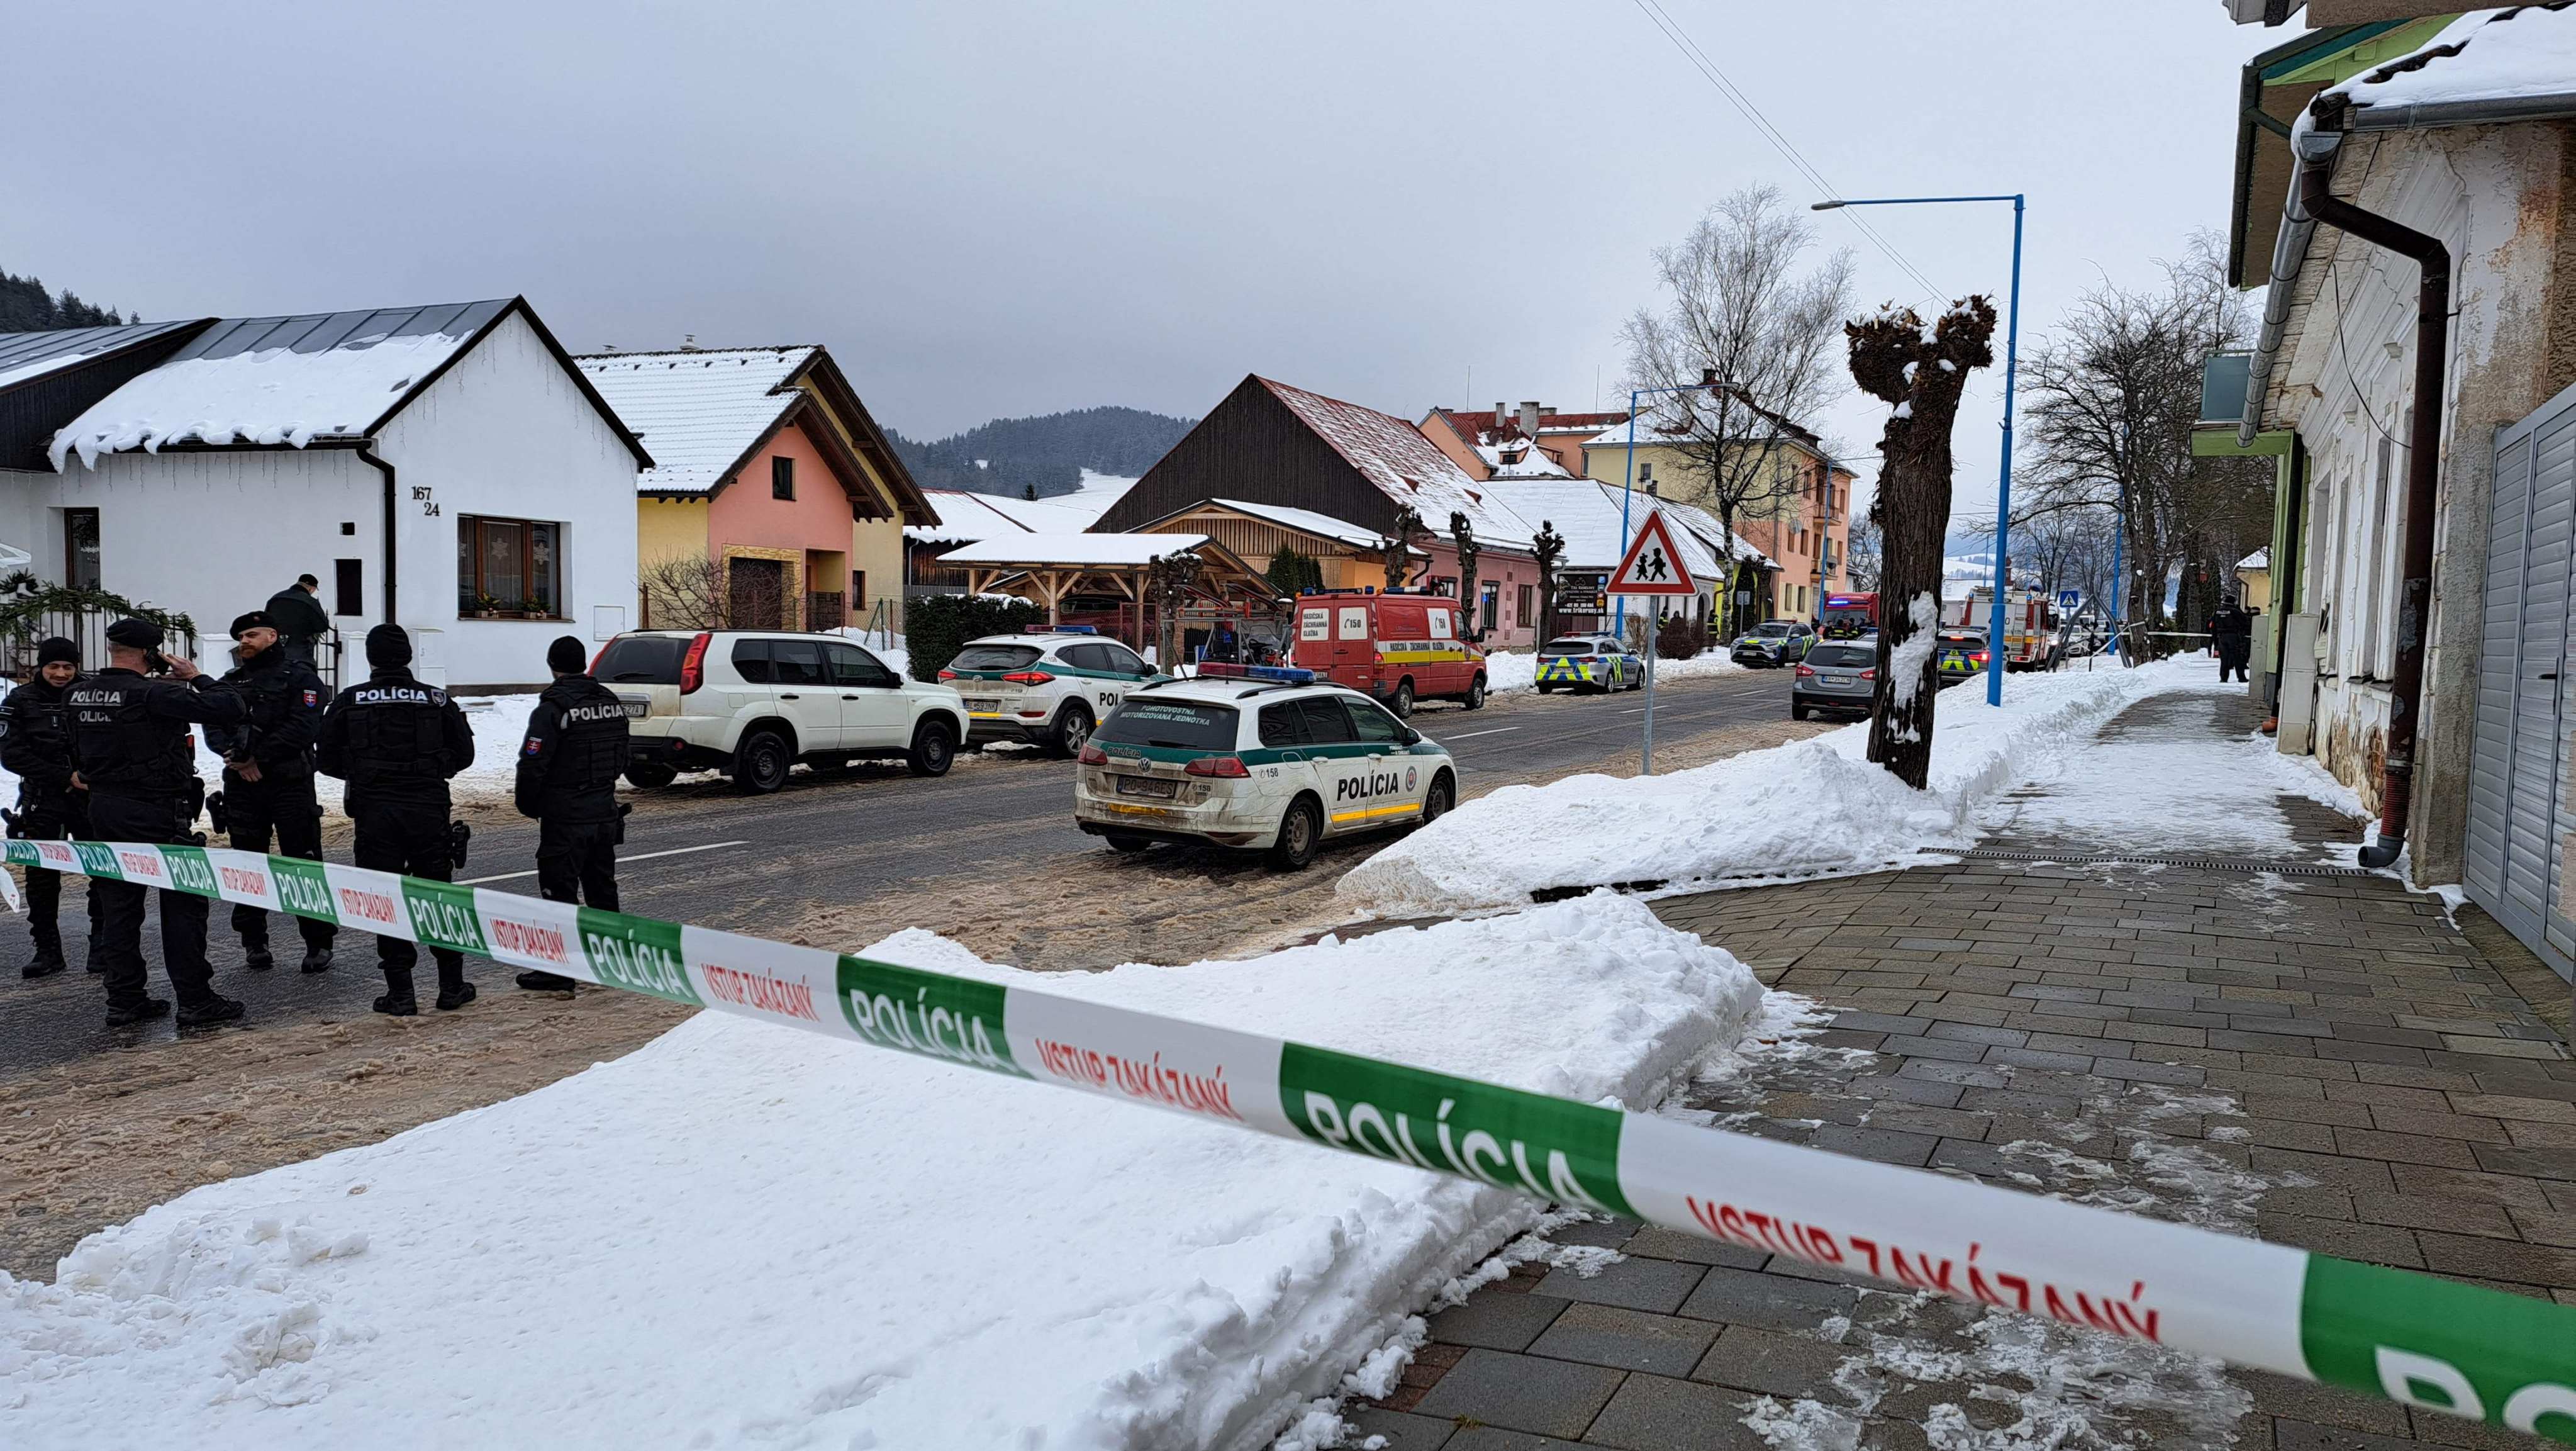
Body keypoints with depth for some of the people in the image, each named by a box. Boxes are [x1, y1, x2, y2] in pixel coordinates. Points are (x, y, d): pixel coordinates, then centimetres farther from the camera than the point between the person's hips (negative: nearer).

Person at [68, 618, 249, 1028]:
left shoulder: (79, 694, 5)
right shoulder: (153, 694, -19)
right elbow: (233, 707, -23)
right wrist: (197, 677, -8)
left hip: (103, 808, 8)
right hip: (156, 813, -8)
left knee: (118, 905, 12)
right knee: (183, 903, -1)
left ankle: (124, 999, 17)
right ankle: (195, 1001, 1)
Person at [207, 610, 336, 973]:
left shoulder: (300, 677, -1)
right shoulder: (231, 681, 15)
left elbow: (303, 729, -13)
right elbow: (213, 728, 5)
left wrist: (258, 757, -16)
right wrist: (236, 757, -14)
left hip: (291, 784, -5)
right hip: (242, 786, 5)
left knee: (304, 863, -3)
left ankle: (318, 943, 4)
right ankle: (254, 942, 19)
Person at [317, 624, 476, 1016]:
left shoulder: (348, 702, -1)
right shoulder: (437, 700, 1)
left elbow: (326, 759, 3)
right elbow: (463, 753, 6)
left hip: (374, 813, -1)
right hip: (428, 811, 1)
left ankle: (400, 992, 5)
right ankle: (452, 986, 14)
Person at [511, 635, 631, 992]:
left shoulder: (553, 708, -16)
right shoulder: (612, 702, 8)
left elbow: (532, 765, -17)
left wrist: (528, 805, -1)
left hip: (565, 819, -7)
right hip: (606, 813, 7)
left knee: (560, 893, -1)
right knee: (602, 889, 17)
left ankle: (559, 972, 1)